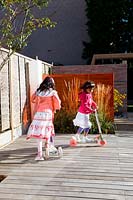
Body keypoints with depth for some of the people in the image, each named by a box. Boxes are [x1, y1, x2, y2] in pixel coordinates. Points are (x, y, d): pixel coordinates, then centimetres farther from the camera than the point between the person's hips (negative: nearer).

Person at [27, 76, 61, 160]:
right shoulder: (53, 92, 0)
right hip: (48, 113, 0)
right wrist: (54, 109, 17)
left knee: (39, 134, 0)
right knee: (47, 133, 15)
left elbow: (33, 100, 19)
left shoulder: (38, 91, 7)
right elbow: (57, 103, -2)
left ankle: (40, 154, -7)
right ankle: (47, 153, 24)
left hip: (39, 113, 1)